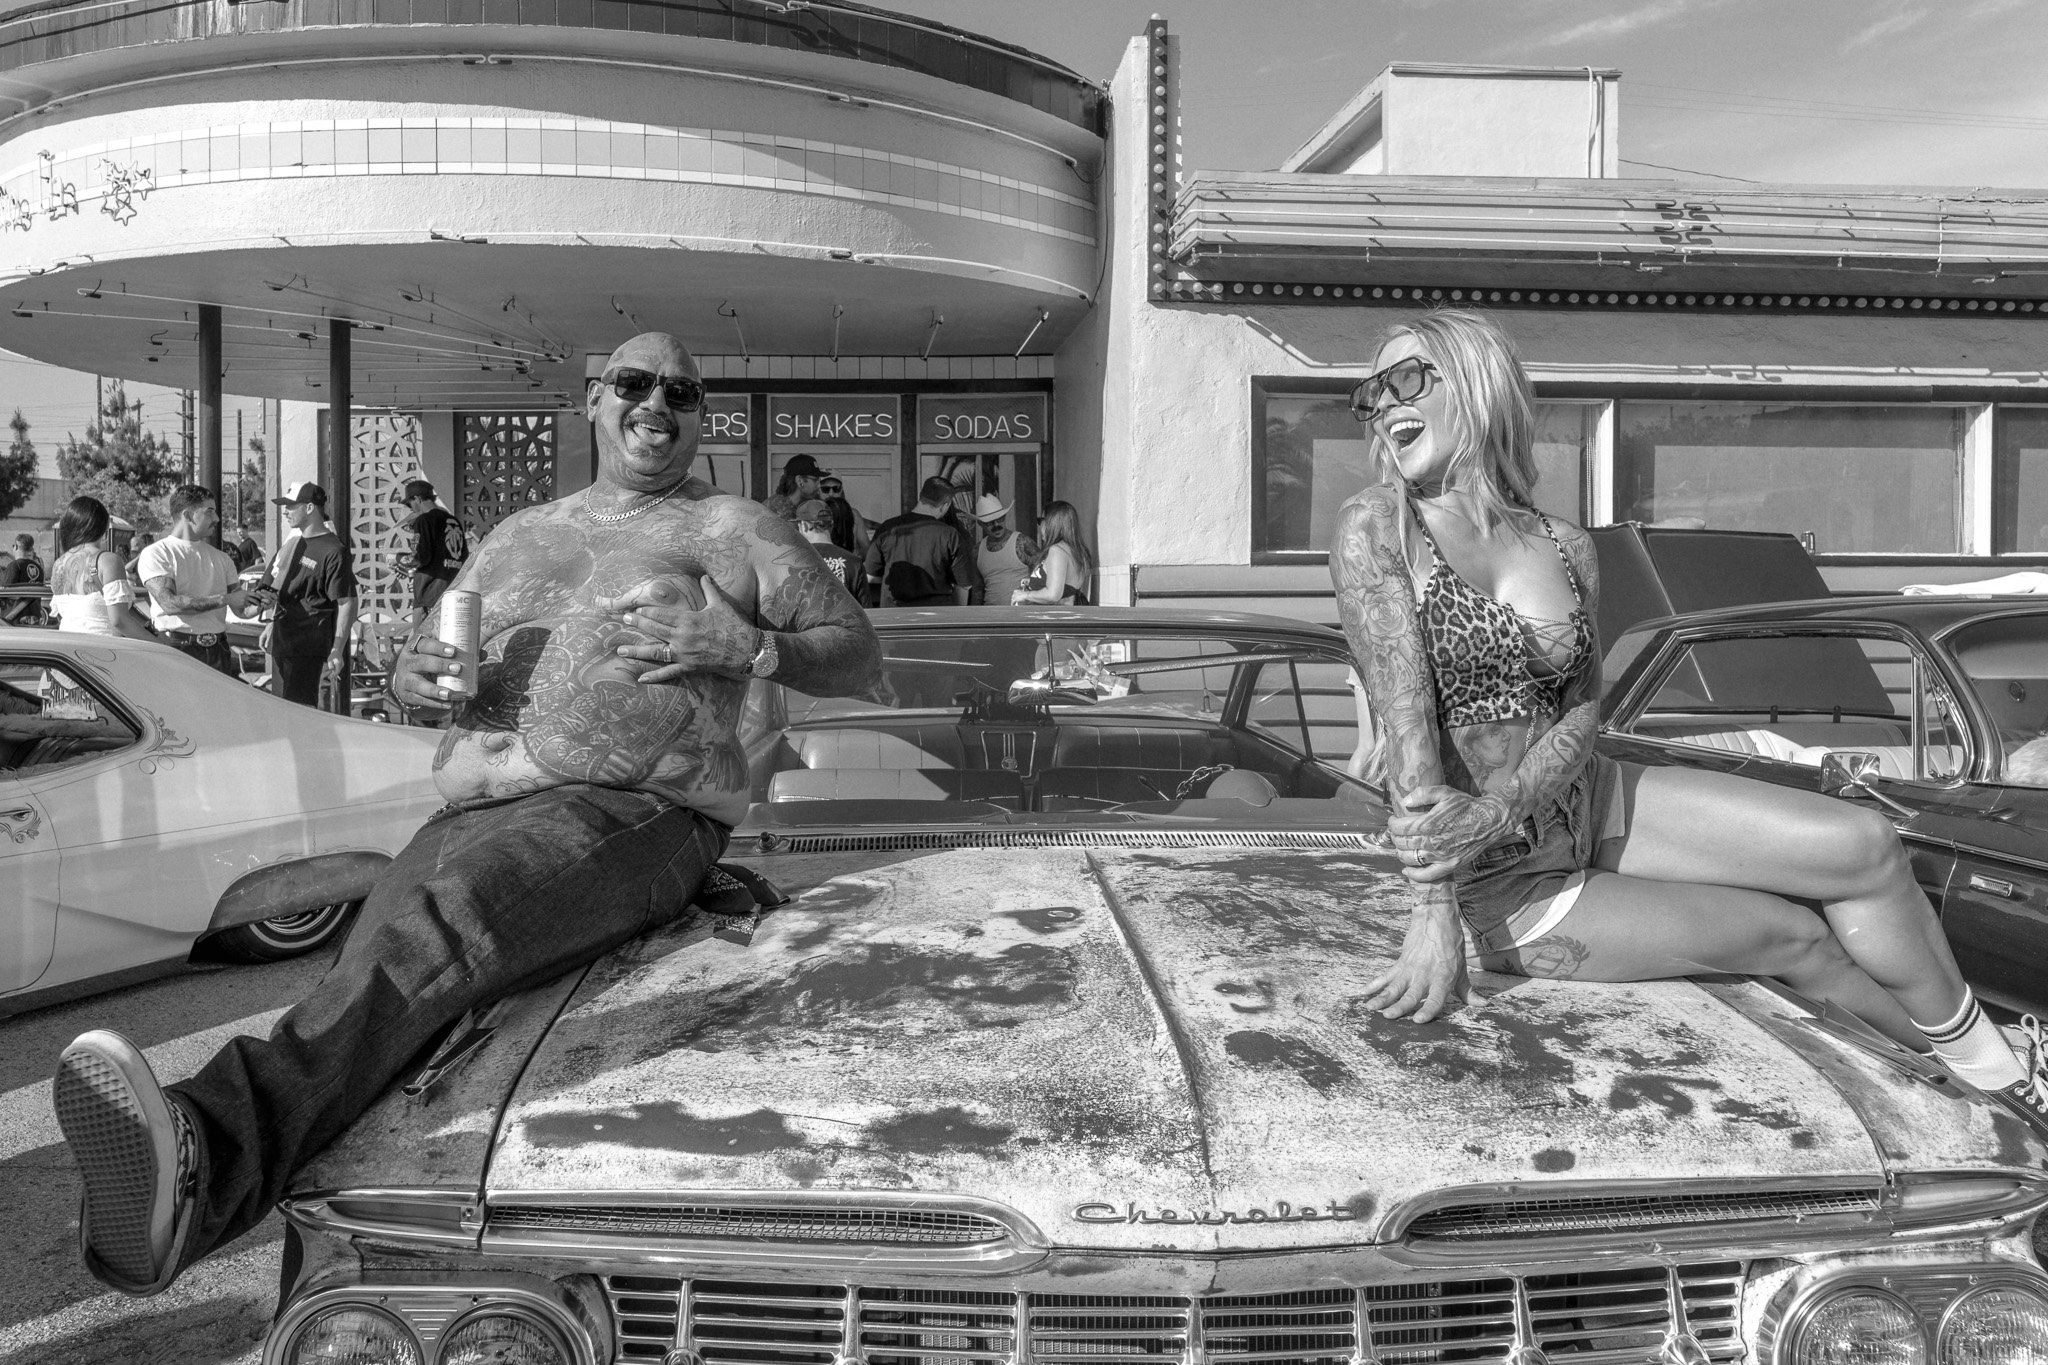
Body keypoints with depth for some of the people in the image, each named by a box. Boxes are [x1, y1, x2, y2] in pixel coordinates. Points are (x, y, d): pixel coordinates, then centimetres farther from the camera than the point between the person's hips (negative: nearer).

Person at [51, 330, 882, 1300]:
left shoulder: (736, 531, 15)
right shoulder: (520, 537, 28)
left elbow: (860, 657, 13)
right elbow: (406, 671, 33)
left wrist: (743, 645, -7)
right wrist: (422, 674, 5)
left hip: (634, 811, -5)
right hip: (470, 814, 6)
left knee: (445, 924, -36)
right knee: (373, 980, -24)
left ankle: (212, 1159, -54)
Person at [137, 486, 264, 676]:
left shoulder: (221, 558, 18)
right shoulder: (155, 553, 0)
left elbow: (240, 609, 15)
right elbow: (169, 604, -15)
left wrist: (256, 602, -9)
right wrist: (224, 599, -17)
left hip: (218, 651, 5)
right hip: (177, 650, -4)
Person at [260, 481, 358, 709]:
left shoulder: (333, 551, -13)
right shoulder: (291, 541, 13)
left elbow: (347, 603, -17)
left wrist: (337, 651, -22)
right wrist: (270, 626, 21)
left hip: (308, 646, -9)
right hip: (281, 642, 9)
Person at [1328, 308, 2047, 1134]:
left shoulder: (1566, 548, 0)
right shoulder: (1375, 528, -15)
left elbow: (1583, 710, -6)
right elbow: (1405, 721, -23)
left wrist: (1497, 809, -27)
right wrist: (1435, 915, -27)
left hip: (1593, 809, 5)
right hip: (1506, 888, -5)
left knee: (1863, 847, -5)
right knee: (1793, 937, -3)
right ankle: (1967, 1073, 25)